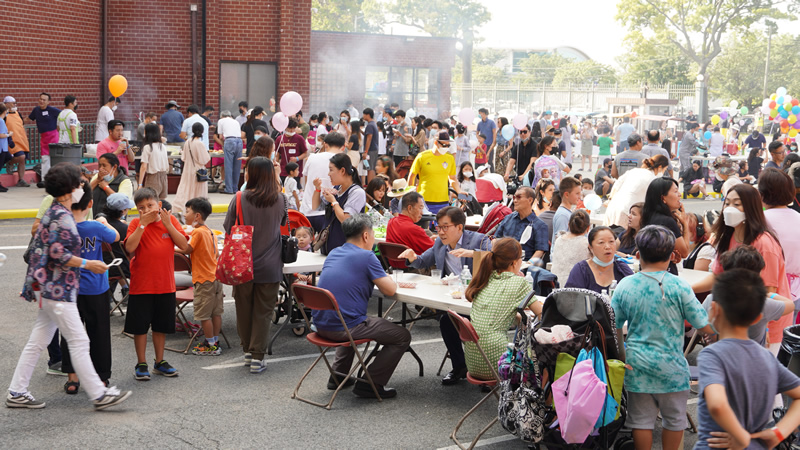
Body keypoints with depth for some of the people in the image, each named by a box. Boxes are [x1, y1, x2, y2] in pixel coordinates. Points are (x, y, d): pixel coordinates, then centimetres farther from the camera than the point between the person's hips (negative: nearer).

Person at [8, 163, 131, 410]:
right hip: (58, 290, -10)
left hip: (48, 288, 10)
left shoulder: (53, 213, 15)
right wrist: (87, 264, -14)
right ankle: (99, 394, -2)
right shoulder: (62, 217, -16)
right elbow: (58, 254, -22)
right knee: (79, 341, -6)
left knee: (37, 342, 12)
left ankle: (16, 393, 17)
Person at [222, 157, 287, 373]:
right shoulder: (279, 201, -3)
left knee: (244, 309, 15)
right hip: (269, 266, 1)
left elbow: (228, 229, -5)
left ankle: (248, 351, 25)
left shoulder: (239, 199, -11)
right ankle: (257, 357, 3)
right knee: (263, 312, 6)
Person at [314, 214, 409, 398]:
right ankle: (371, 383, 2)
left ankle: (338, 375, 32)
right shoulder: (366, 256, -11)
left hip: (321, 325, 8)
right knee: (402, 336, 5)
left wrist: (384, 279, 26)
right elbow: (390, 290, -9)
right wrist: (385, 278, 14)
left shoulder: (333, 253, 13)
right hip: (345, 327, -8)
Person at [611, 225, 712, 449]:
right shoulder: (679, 287, -13)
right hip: (671, 368, -2)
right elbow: (706, 328, -10)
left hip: (637, 366, 2)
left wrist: (622, 356, 15)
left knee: (641, 420, 11)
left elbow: (614, 328, 2)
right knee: (674, 419, 17)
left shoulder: (624, 286, -5)